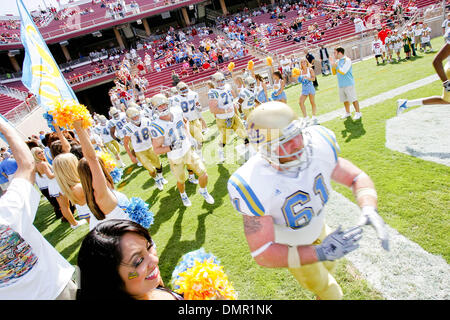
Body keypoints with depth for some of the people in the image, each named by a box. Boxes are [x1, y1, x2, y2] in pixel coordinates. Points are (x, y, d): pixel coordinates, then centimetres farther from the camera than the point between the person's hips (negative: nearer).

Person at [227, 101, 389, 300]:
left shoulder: (317, 148, -29)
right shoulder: (254, 185, -43)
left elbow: (357, 178, -12)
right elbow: (262, 254, -38)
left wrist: (368, 208, -33)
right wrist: (319, 253, -45)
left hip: (318, 228, 5)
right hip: (289, 246, -4)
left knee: (328, 267, 35)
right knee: (329, 292, 18)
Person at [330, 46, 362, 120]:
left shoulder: (347, 60, -10)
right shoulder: (337, 61, 12)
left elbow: (343, 71, -19)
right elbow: (334, 73, 14)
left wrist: (336, 66, -14)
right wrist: (333, 66, -1)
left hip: (348, 84, -7)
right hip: (341, 85, 7)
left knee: (353, 99, -2)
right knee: (345, 100, 14)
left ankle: (358, 113, 8)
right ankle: (347, 113, 27)